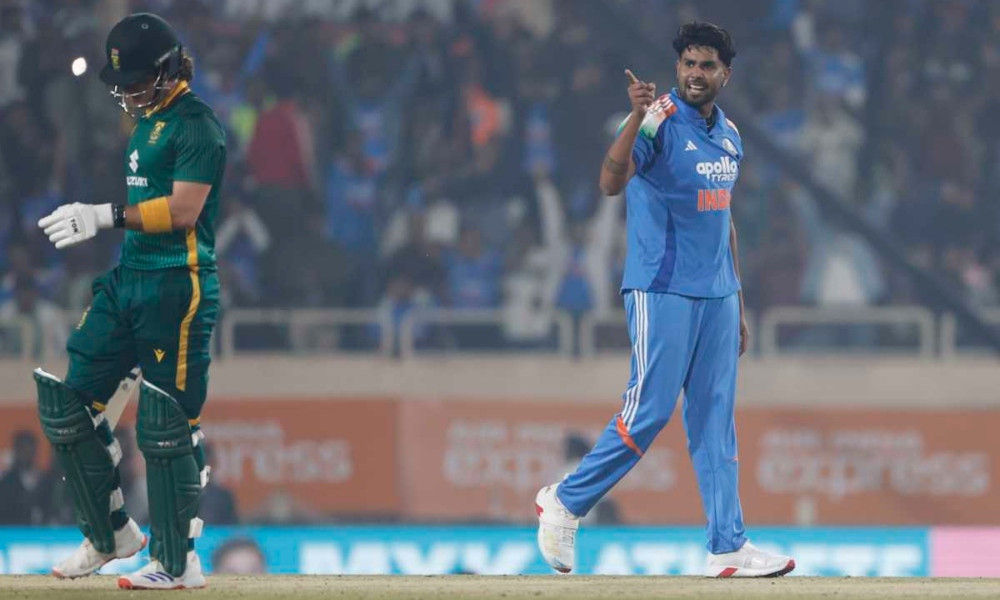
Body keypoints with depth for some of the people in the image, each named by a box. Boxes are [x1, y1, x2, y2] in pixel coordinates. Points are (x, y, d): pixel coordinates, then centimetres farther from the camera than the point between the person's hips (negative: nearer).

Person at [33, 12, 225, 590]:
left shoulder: (196, 124, -11)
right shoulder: (148, 119, 17)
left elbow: (182, 210, -20)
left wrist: (108, 216, -22)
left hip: (177, 283, -10)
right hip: (127, 280, 10)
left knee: (166, 423, -8)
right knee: (69, 401, 6)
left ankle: (178, 562, -2)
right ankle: (111, 533, 16)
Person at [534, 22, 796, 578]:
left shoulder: (729, 135, 14)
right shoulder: (659, 122, -10)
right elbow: (612, 183, -28)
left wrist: (738, 304, 20)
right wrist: (638, 117, -42)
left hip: (717, 296, 7)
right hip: (662, 291, -7)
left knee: (717, 420, 4)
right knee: (649, 410, -9)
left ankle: (728, 547, 2)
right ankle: (565, 502, 8)